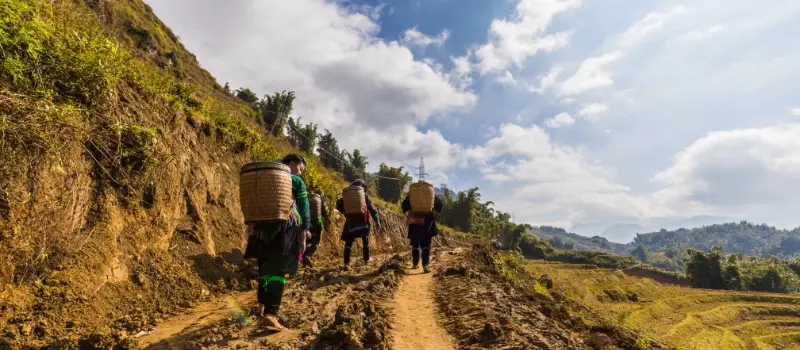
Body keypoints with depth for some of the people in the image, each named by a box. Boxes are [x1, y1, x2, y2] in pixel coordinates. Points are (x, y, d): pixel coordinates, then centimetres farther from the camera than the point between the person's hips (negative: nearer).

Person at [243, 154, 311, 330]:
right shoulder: (297, 181, 3)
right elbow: (304, 206, -4)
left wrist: (251, 224, 20)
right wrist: (305, 229, -4)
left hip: (262, 224, 6)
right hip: (286, 226, -5)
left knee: (265, 264, 19)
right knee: (278, 268, -7)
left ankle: (262, 303, 33)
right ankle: (271, 313, -16)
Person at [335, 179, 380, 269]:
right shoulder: (364, 196, 2)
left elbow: (339, 205, 4)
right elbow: (372, 209, 0)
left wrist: (346, 212, 17)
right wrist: (377, 221, 2)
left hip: (351, 223, 1)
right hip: (363, 222, -1)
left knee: (348, 242, 2)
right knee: (365, 240, 21)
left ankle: (347, 263, -9)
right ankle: (366, 259, 28)